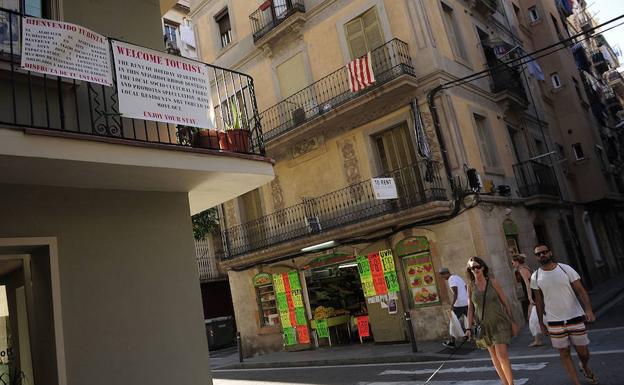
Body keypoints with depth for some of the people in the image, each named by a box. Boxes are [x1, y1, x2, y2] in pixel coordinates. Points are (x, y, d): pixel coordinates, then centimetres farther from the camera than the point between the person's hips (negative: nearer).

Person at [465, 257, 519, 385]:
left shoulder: (493, 282, -8)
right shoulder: (471, 286, -2)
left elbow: (505, 302, -2)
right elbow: (470, 308, 1)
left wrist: (512, 322, -1)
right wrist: (469, 328, -4)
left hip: (499, 322, -3)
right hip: (484, 325, 3)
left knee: (502, 355, -13)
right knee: (494, 356, 12)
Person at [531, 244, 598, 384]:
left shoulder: (566, 269, -5)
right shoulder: (536, 277, -2)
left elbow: (581, 291, -8)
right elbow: (539, 301, 6)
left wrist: (588, 309, -23)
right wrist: (541, 322, 7)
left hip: (575, 317, 0)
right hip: (554, 322, 1)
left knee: (583, 353, 8)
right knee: (564, 353, 4)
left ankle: (584, 366, 42)